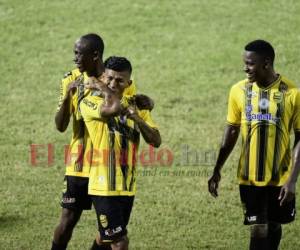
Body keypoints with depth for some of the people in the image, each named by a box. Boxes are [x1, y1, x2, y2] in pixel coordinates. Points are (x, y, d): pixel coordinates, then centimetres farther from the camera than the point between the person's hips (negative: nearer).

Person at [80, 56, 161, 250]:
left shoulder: (136, 106, 9)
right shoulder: (90, 103, -10)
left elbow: (156, 141, 0)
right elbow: (115, 108, -32)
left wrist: (138, 120, -16)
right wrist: (104, 90, -14)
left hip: (127, 186, 6)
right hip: (105, 187, -6)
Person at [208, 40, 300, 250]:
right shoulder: (239, 90, -5)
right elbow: (232, 131, 7)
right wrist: (217, 170, 6)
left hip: (279, 177, -1)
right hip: (250, 177, 1)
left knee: (274, 226, 16)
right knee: (258, 229, -4)